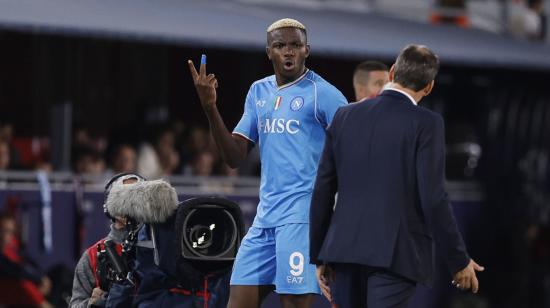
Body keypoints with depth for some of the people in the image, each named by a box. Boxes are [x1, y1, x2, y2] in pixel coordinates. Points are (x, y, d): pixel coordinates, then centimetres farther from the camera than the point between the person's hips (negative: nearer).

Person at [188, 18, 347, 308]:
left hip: (302, 215, -7)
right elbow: (234, 157, 13)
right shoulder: (258, 92, 16)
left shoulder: (323, 94, -5)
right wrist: (210, 108, 0)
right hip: (265, 215, 7)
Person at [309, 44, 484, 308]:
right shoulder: (426, 124, -6)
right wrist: (459, 261, -1)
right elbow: (433, 199, -11)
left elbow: (322, 192, 9)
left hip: (345, 249, 5)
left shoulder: (345, 116, 9)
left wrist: (319, 256, 17)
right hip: (396, 255, -5)